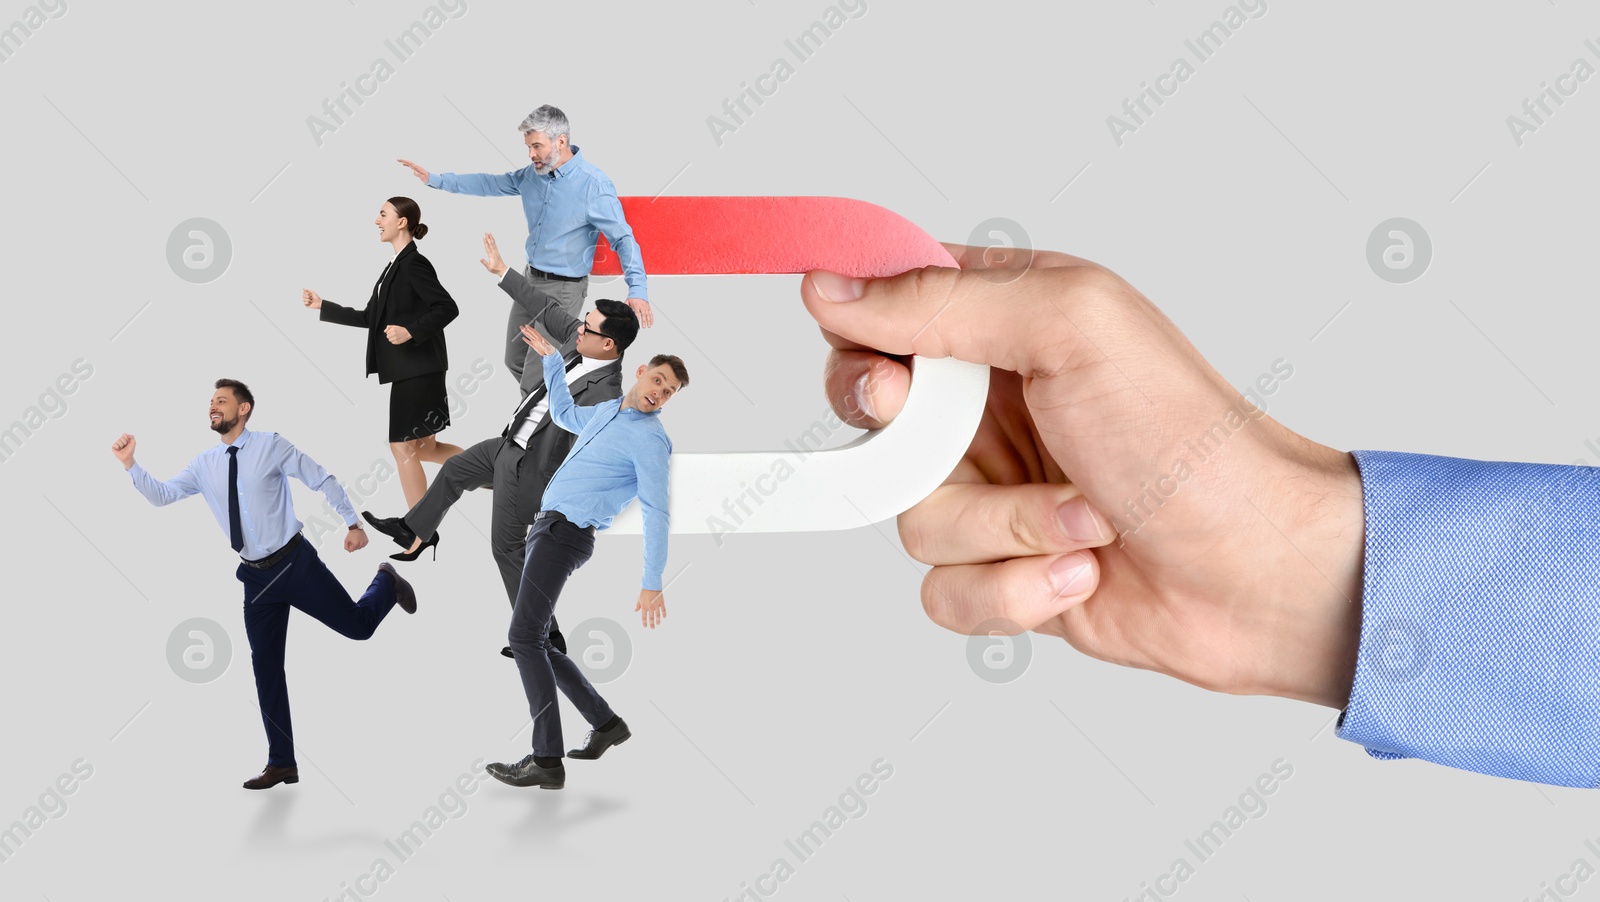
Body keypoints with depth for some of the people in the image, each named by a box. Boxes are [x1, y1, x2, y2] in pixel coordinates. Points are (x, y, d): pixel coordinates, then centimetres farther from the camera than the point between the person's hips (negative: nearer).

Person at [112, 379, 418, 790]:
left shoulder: (271, 445, -9)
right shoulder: (204, 465, 4)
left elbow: (322, 480, -7)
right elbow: (162, 495, 1)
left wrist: (353, 522, -11)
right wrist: (130, 464, -12)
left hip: (296, 562, -4)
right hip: (256, 576, 4)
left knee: (358, 624, 0)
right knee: (265, 668, 5)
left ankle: (386, 583, 37)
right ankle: (281, 763, 15)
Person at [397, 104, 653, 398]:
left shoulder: (594, 185, -21)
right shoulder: (534, 173, 0)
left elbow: (623, 238, -21)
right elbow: (491, 184, 14)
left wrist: (637, 289, -33)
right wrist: (435, 179, 13)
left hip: (563, 289, -8)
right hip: (530, 279, 8)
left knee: (535, 382, -7)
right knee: (515, 361, 18)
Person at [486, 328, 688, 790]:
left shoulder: (650, 440, -10)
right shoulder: (607, 411, 16)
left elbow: (656, 514, -16)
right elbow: (564, 414, 38)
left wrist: (652, 583, -22)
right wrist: (550, 358, 34)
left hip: (564, 535, -9)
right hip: (546, 529, 9)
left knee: (525, 637, -16)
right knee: (535, 642, 10)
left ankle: (547, 760, -18)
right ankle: (605, 723, 18)